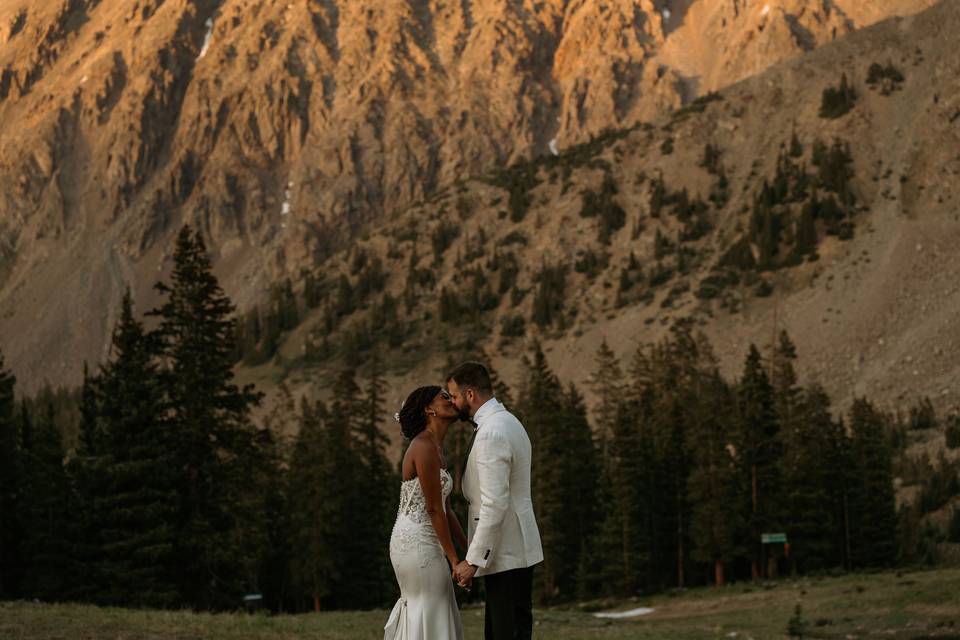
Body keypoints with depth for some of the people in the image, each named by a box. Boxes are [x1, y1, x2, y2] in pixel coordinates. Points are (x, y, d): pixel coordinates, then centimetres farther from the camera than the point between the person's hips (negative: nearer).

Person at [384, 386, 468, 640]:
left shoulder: (437, 449, 15)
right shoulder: (424, 447, -16)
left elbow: (446, 509, 16)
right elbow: (433, 509, -17)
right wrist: (454, 559, -14)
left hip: (422, 542, 10)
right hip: (417, 542, -10)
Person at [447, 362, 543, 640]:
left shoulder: (491, 434, -19)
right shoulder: (507, 422, 14)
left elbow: (494, 505, -24)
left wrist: (473, 560, -20)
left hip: (506, 554, -10)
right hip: (514, 549, 10)